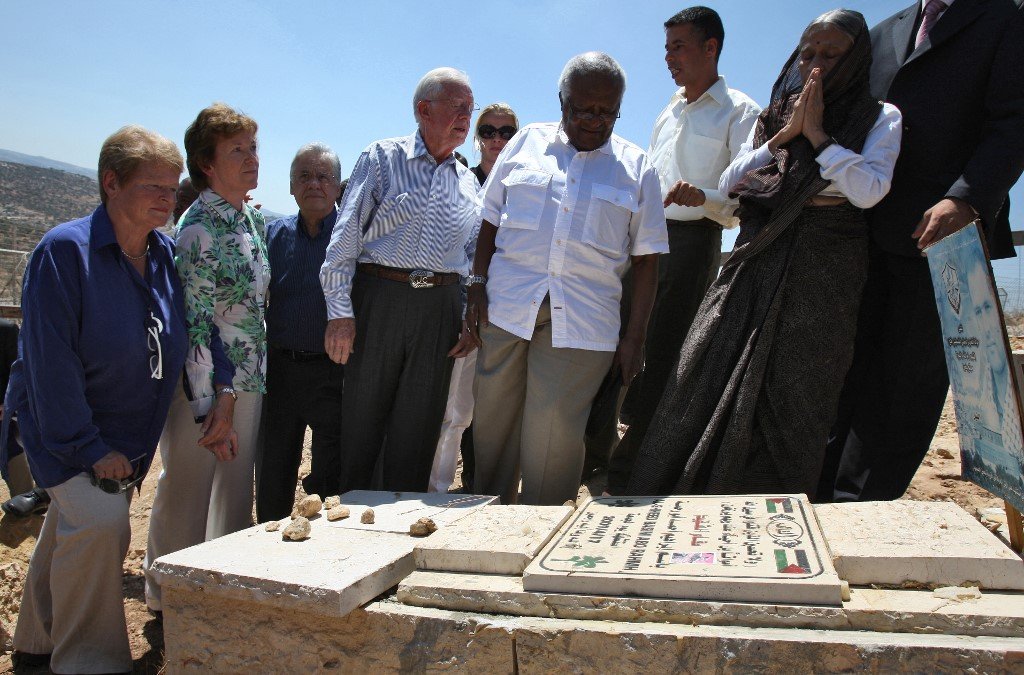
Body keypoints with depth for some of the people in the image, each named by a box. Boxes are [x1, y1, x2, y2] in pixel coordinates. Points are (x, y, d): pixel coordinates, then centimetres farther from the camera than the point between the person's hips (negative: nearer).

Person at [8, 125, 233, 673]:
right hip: (63, 428, -6)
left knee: (73, 524, 17)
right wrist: (89, 448, -21)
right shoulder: (65, 251, -20)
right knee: (98, 518, -21)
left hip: (129, 432, 6)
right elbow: (50, 360, -22)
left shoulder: (167, 254, -2)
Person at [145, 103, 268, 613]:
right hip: (204, 384, -7)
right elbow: (194, 324, -18)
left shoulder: (251, 218, 8)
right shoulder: (199, 228, -16)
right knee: (187, 490, 7)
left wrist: (238, 391, 13)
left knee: (236, 486, 16)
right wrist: (210, 405, -18)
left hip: (247, 380, 7)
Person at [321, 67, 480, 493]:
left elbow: (475, 255, 15)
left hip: (439, 309, 4)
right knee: (361, 419, 5)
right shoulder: (382, 159, 2)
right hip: (379, 299, -3)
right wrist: (340, 311, -11)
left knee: (418, 427, 8)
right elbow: (346, 235, -4)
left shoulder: (467, 181, 15)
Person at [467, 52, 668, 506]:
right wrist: (477, 288, 2)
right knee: (493, 424, 9)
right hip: (505, 308, 2)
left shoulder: (637, 168, 8)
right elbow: (490, 221, 13)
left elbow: (645, 259, 6)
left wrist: (635, 337, 0)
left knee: (554, 441, -2)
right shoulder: (526, 143, 11)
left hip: (582, 321, -1)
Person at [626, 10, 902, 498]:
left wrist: (816, 134, -10)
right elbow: (728, 183, 2)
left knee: (793, 389, 0)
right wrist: (785, 135, -6)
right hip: (758, 259, 3)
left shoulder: (879, 119, 4)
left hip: (824, 268, -2)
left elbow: (868, 190, -12)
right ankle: (675, 491, 6)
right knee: (707, 371, -5)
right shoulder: (773, 117, 12)